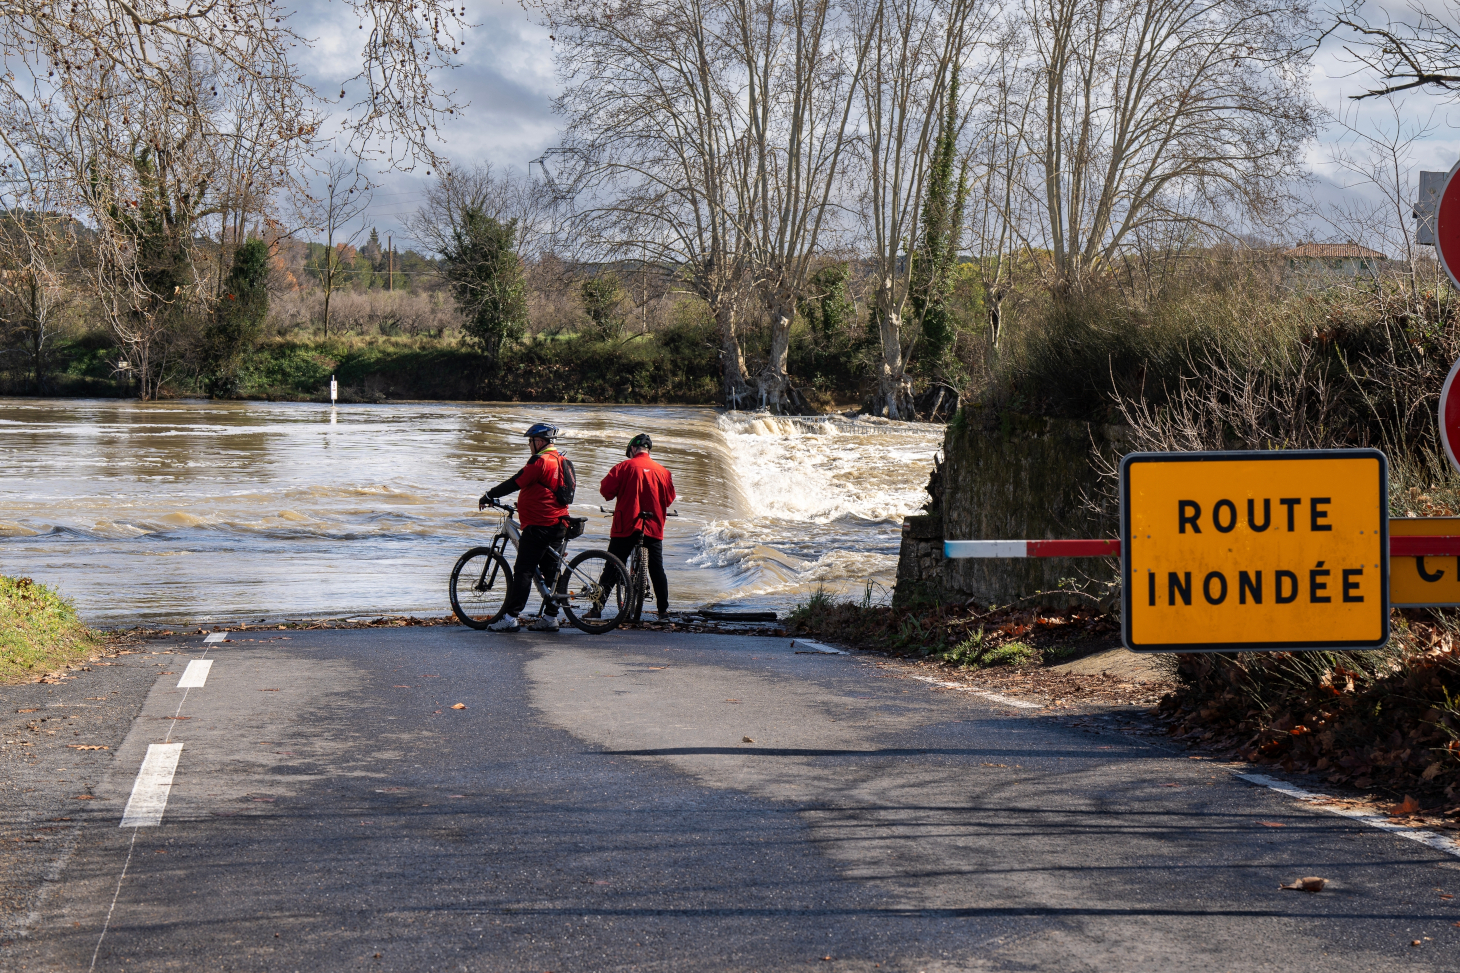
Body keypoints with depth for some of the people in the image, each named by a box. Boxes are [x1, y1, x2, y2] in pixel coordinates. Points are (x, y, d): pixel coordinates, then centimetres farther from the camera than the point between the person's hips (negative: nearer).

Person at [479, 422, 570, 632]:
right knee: (549, 570, 12)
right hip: (558, 524, 9)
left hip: (539, 526, -9)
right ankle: (551, 617, 13)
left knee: (523, 570, -7)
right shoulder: (561, 461, 14)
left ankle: (511, 617, -9)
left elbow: (514, 483, -14)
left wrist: (488, 496, -3)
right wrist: (523, 504, 33)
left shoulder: (541, 461, -14)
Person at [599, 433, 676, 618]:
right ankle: (663, 608, 13)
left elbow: (606, 489, -8)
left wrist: (613, 497, 13)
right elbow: (669, 498, 10)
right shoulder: (662, 471, 3)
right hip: (654, 527, 2)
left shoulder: (625, 467, -6)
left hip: (626, 526, -2)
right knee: (657, 568, 12)